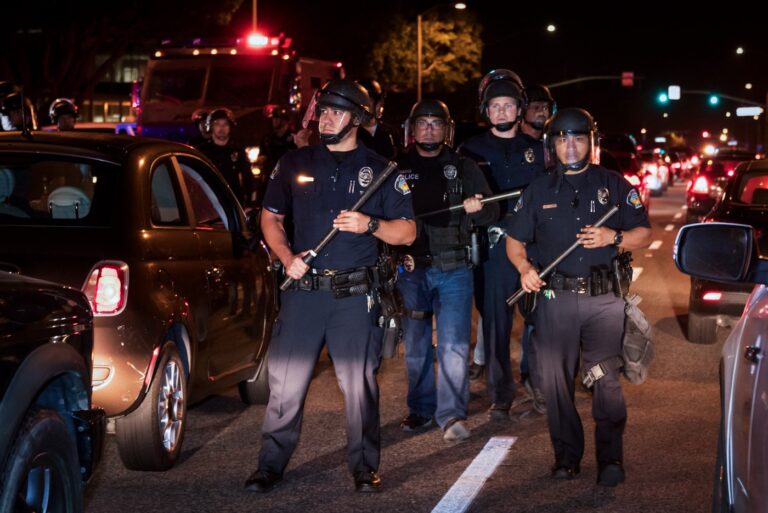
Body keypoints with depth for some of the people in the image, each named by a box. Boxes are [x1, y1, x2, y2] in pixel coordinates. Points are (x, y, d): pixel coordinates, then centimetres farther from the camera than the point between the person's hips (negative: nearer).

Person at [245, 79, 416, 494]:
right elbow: (270, 216, 16)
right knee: (285, 380, 1)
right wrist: (286, 257, -1)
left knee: (360, 383, 2)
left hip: (355, 293, -1)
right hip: (303, 289, 1)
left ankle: (364, 466, 14)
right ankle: (271, 464, 12)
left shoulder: (380, 170, 5)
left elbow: (407, 232, 5)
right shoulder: (295, 163, 9)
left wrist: (370, 225, -14)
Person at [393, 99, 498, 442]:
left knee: (453, 345, -9)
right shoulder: (397, 169, 7)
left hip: (453, 269, -1)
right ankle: (421, 410, 21)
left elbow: (492, 213, 6)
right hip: (411, 269, 2)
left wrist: (477, 208, -17)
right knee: (415, 345, 9)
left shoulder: (464, 169, 7)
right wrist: (397, 251, -8)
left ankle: (451, 414, -4)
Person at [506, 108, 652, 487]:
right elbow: (514, 240, 15)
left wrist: (614, 237, -12)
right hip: (555, 299, 2)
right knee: (555, 381, 2)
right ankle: (567, 455, 14)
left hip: (605, 299, -2)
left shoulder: (613, 185, 10)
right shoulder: (538, 191, 15)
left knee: (606, 381, -6)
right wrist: (524, 268, -6)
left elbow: (644, 234, 8)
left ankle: (610, 458, 2)